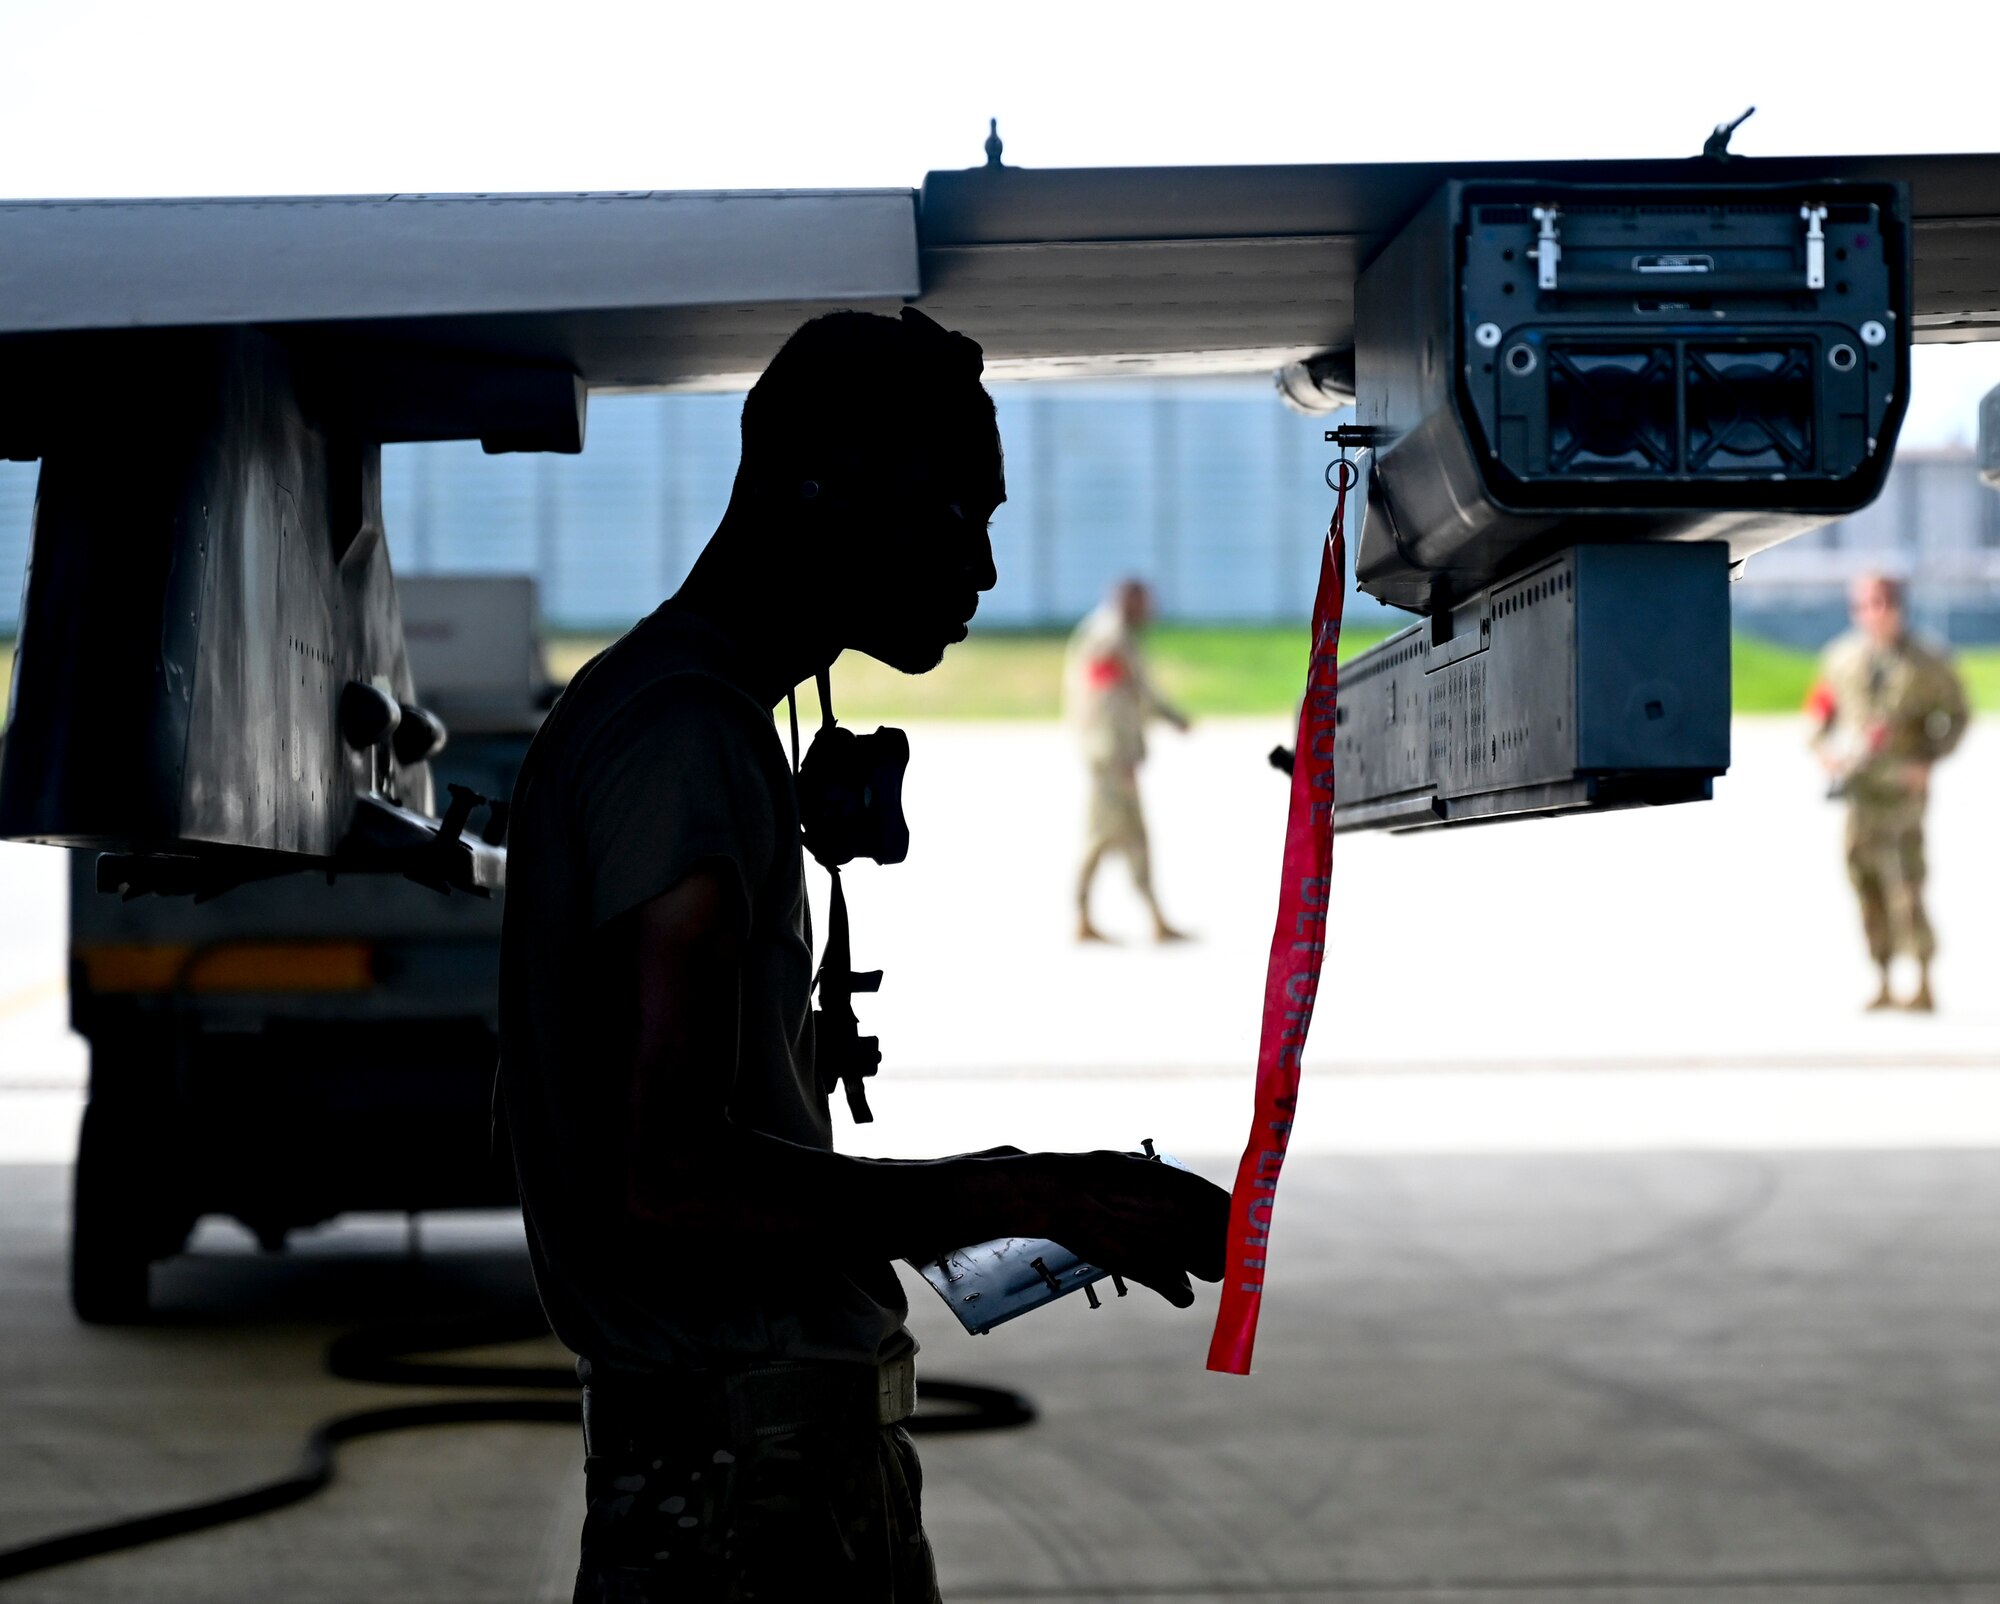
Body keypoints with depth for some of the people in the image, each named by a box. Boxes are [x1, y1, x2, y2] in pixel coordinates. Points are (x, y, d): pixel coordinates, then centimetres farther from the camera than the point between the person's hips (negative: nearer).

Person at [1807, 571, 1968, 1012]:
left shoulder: (1925, 664, -6)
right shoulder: (1841, 658, 7)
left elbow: (1956, 715, 2)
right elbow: (1822, 706, 18)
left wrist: (1929, 761, -9)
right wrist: (1823, 746, 0)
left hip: (1902, 789, -5)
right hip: (1857, 789, 5)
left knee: (1906, 887, -10)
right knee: (1866, 884, 7)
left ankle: (1924, 985, -3)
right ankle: (1884, 984, 16)